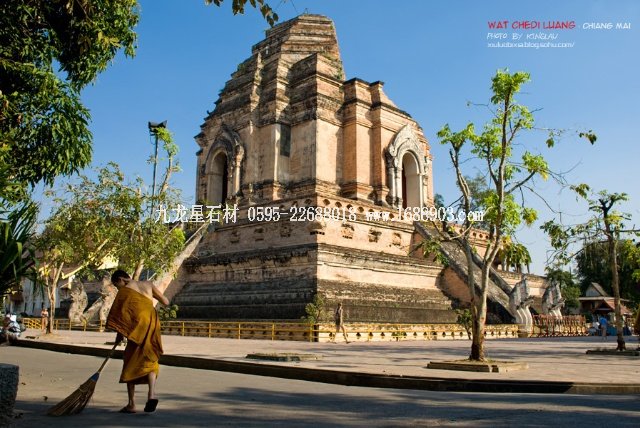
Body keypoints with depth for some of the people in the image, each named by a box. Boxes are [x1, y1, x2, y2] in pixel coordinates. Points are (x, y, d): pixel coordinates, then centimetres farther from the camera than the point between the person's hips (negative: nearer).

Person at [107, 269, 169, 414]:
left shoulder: (125, 290, 1)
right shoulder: (148, 284, 13)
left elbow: (120, 313, -3)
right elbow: (165, 302, 12)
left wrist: (119, 334, 7)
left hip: (137, 327, -4)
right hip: (152, 324, 4)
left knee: (131, 363, 10)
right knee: (150, 361, 15)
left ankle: (131, 404, 13)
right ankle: (151, 393, -7)